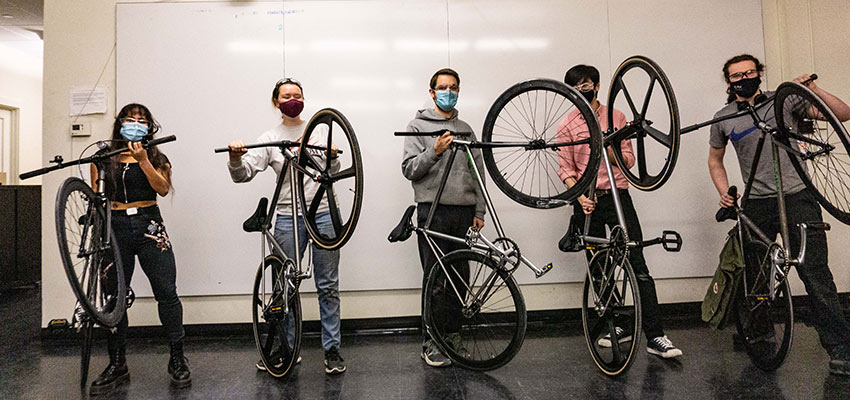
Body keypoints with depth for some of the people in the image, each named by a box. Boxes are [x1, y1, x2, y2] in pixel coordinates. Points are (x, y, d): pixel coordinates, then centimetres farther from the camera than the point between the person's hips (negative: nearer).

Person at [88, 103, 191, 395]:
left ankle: (177, 360, 5)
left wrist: (143, 160, -13)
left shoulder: (155, 156, 11)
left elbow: (163, 188, -6)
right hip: (116, 227, 2)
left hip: (149, 227, -1)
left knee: (166, 293, -6)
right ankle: (117, 365, 16)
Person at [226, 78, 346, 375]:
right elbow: (243, 174, -4)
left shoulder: (320, 130, 10)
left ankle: (332, 349, 13)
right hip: (288, 216, 0)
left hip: (324, 213, 0)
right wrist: (235, 159, -26)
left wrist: (333, 157, -18)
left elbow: (332, 172, 4)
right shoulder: (270, 138, 7)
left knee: (328, 285, 3)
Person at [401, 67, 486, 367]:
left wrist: (479, 211, 10)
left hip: (464, 212, 4)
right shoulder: (419, 126, 5)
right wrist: (434, 152, -18)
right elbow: (409, 169, -3)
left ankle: (452, 336, 20)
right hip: (433, 211, -4)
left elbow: (478, 173, 17)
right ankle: (431, 342, 7)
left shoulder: (465, 129, 18)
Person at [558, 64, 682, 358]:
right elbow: (565, 170, 1)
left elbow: (628, 160, 5)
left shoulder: (616, 117, 9)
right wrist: (581, 197, -15)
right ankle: (616, 328, 21)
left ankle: (655, 336, -3)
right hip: (587, 202, 1)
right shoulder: (567, 126, 6)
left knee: (638, 266, -6)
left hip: (618, 196, 0)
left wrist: (607, 147, -15)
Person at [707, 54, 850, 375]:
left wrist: (815, 90, -13)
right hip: (756, 205, 2)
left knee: (815, 274, -7)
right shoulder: (724, 118, 6)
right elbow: (715, 160, 18)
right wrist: (724, 193, 4)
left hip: (797, 197, -2)